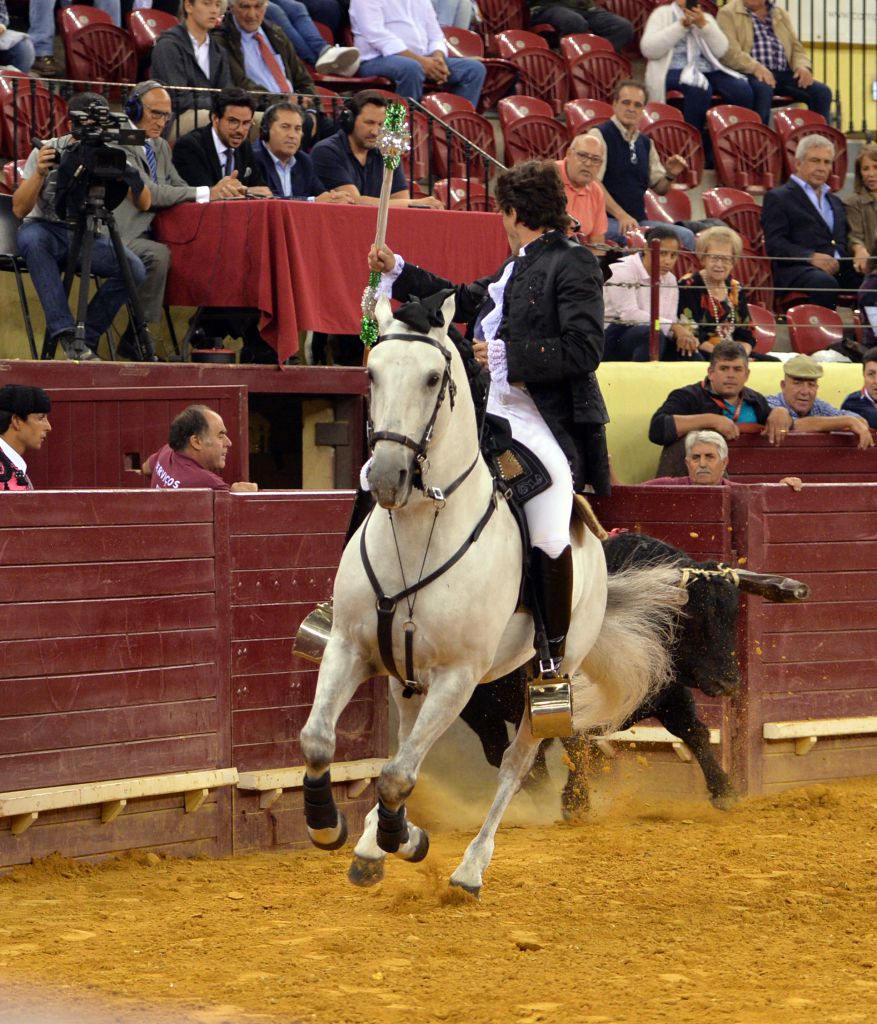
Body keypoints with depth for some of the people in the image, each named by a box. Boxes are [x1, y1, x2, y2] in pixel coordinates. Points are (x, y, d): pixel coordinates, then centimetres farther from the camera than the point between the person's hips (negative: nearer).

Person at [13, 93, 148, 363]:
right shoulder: (47, 152, -8)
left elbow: (143, 204, -8)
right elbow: (19, 209, -14)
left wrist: (131, 174, -29)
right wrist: (39, 173, -30)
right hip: (47, 232, -2)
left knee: (134, 269, -26)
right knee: (31, 238, -39)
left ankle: (87, 338, -9)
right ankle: (64, 332, -36)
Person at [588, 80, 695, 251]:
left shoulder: (645, 143, 17)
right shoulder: (599, 135, -4)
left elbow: (659, 188, 22)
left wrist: (670, 175, -2)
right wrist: (621, 216, -20)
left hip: (639, 221, 6)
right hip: (607, 221, -6)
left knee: (686, 236, -15)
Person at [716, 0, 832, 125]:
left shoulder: (781, 13, 22)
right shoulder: (728, 13, 5)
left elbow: (796, 48, 20)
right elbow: (729, 51, -9)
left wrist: (803, 67, -3)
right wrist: (756, 67, -25)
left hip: (783, 75, 5)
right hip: (750, 74, -5)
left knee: (822, 92, -17)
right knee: (763, 89, -39)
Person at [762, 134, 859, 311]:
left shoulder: (835, 202, 34)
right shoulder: (777, 198, 11)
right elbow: (775, 244, -2)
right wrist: (811, 257, -17)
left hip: (841, 269, 5)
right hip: (797, 269, -5)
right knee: (825, 283, -40)